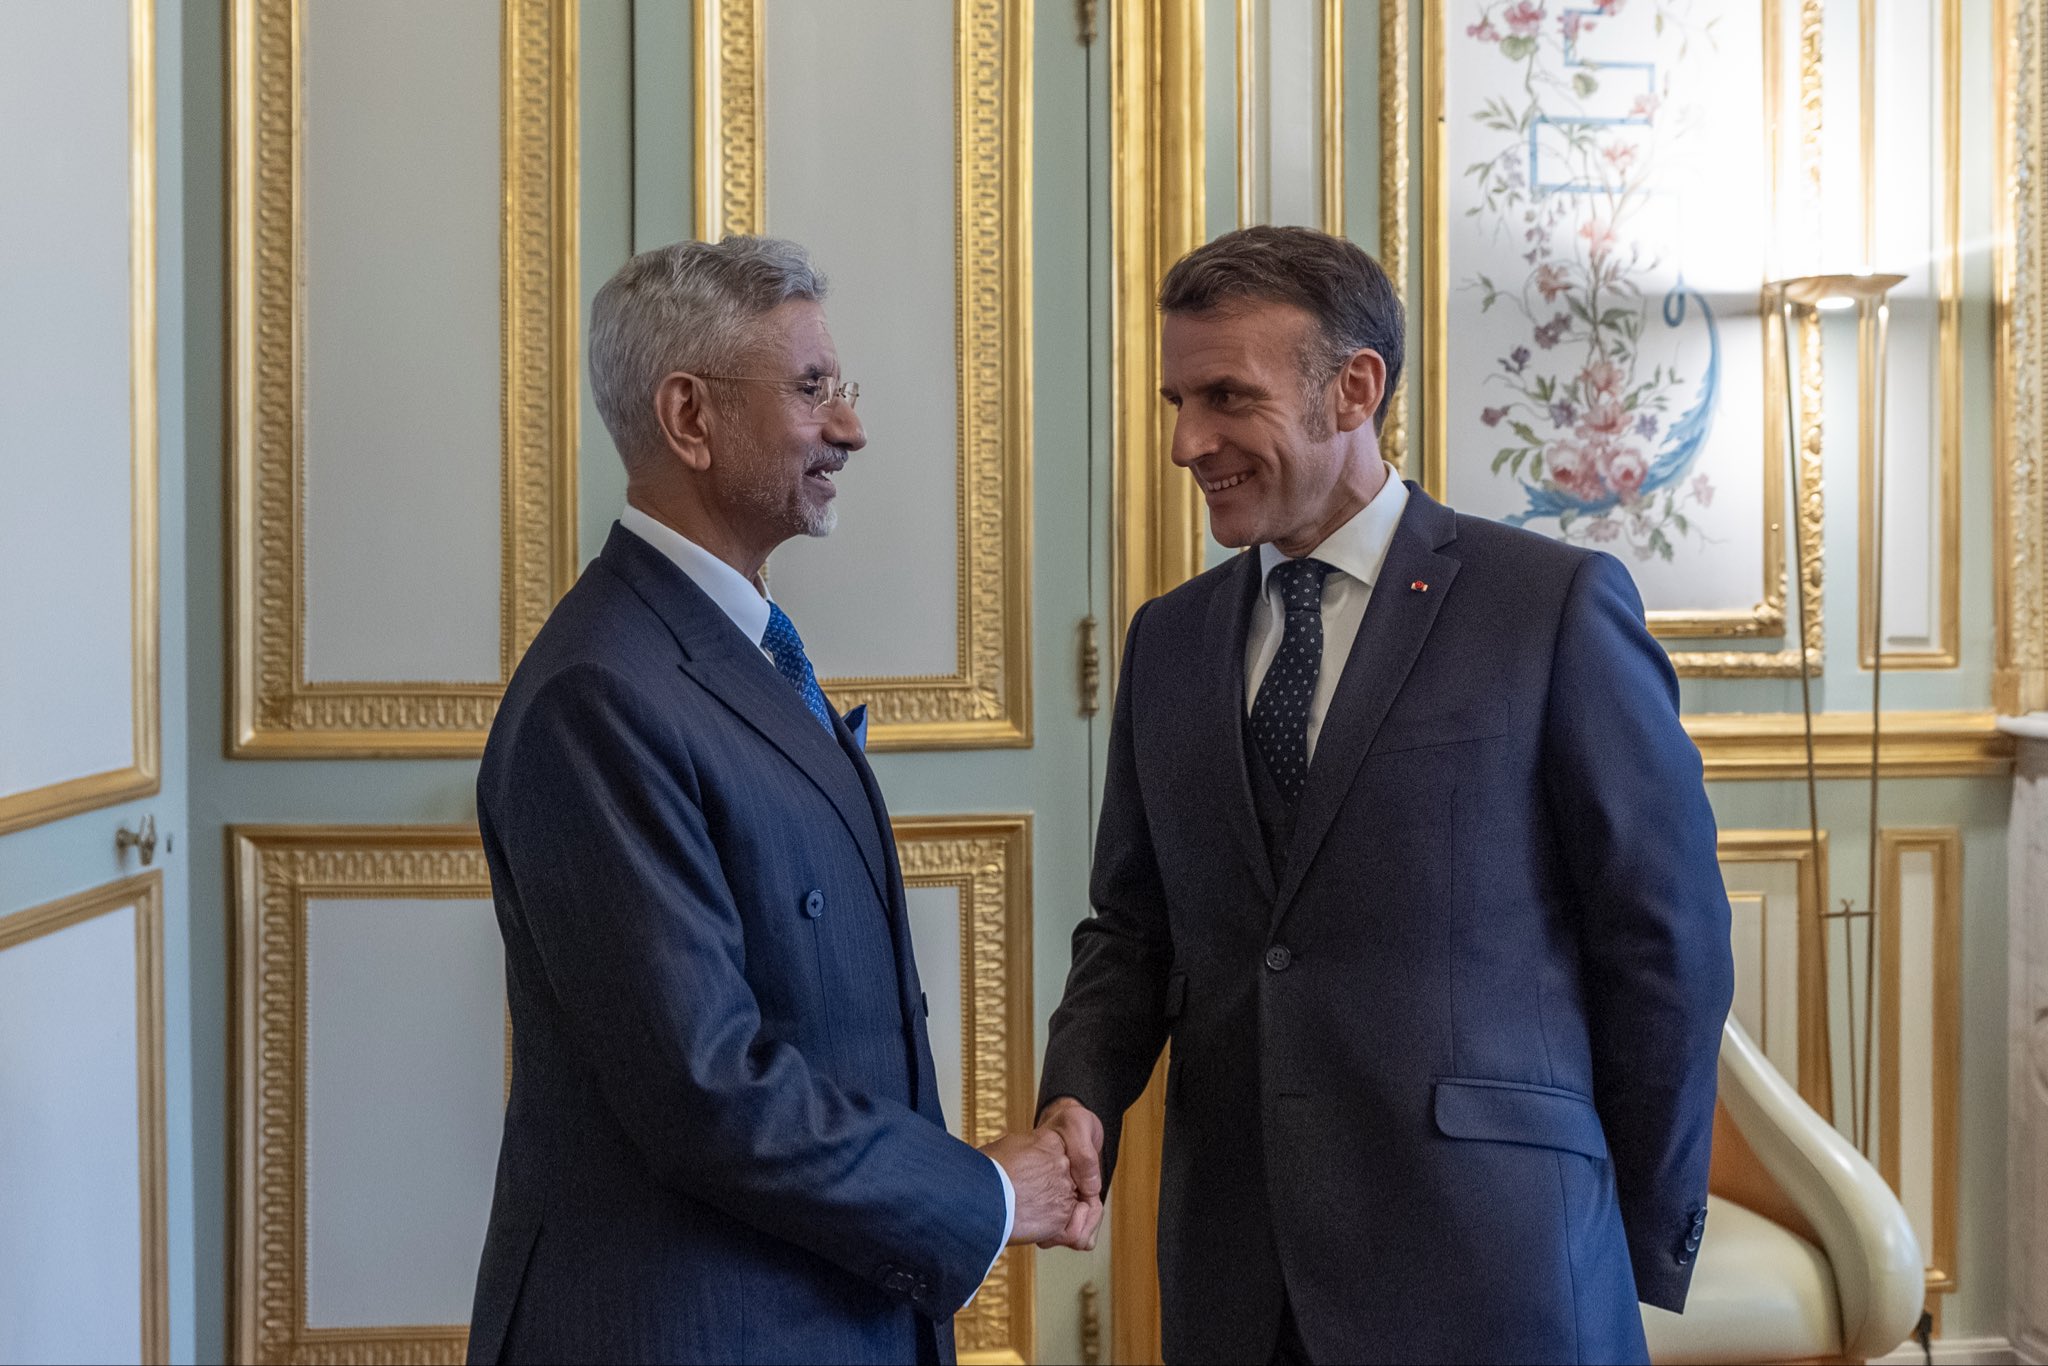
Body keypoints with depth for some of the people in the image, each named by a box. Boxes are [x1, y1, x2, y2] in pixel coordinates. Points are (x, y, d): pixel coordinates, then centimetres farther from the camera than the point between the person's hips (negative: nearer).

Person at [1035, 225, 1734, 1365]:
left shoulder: (1559, 606, -6)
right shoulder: (1168, 641, 10)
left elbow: (1667, 940, -4)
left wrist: (1644, 1249, 0)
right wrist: (1082, 1097, -5)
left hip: (1488, 1273, -4)